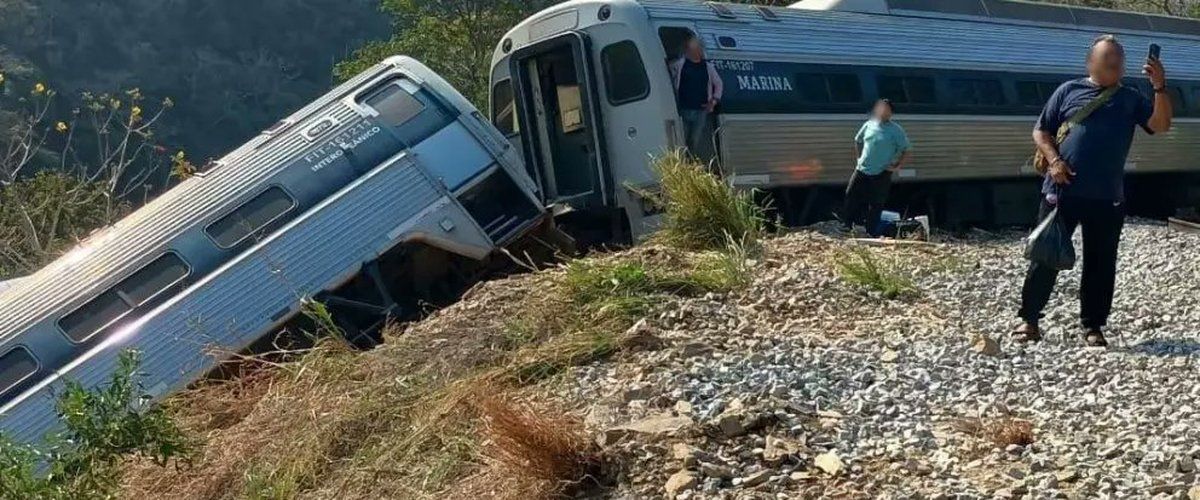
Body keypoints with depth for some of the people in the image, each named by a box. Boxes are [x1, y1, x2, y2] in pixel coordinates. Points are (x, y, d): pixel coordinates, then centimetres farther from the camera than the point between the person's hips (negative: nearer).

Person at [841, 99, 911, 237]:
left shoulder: (896, 130, -6)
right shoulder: (869, 125, 6)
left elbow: (907, 150, -4)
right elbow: (858, 141, 21)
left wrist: (898, 167, -9)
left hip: (881, 174, -4)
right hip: (862, 170, 4)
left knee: (876, 205, 2)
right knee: (851, 196, 3)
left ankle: (872, 233, 11)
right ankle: (847, 224, 14)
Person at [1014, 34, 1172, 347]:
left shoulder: (1131, 99, 11)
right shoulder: (1069, 91, 6)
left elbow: (1161, 125, -2)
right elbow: (1041, 131, 6)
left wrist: (1159, 87, -14)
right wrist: (1054, 160, -10)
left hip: (1107, 198, 2)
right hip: (1062, 191, -2)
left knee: (1101, 263, 6)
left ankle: (1093, 326, 17)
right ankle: (1029, 319, 12)